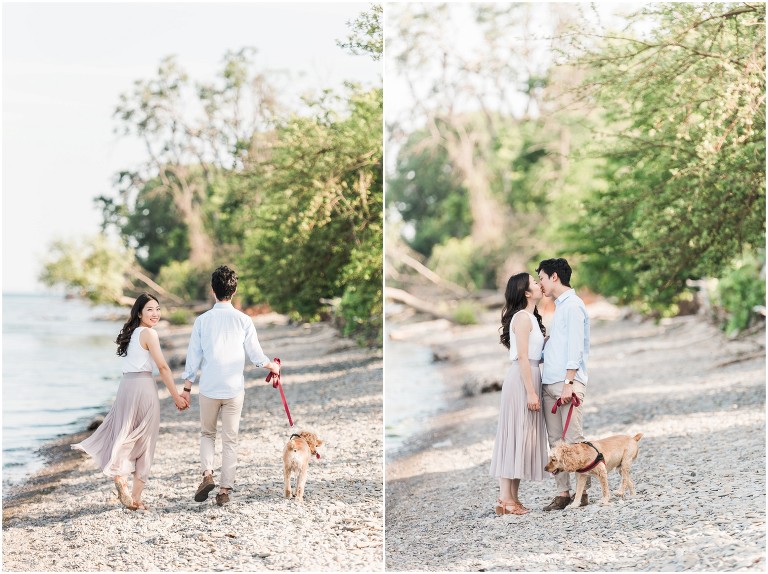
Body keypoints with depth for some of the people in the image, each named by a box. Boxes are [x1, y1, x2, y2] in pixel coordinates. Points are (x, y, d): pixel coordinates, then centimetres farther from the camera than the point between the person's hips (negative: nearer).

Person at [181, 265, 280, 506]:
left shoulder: (202, 320, -3)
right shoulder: (243, 321, -4)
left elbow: (193, 357, 0)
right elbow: (256, 355, 3)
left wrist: (186, 388, 8)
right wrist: (271, 366, 24)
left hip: (209, 388, 0)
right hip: (234, 388, 0)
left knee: (207, 433, 19)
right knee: (230, 439, 7)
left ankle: (207, 474, -1)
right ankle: (225, 489, 6)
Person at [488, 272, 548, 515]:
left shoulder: (529, 317, 17)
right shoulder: (522, 317, -12)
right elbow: (522, 356, -17)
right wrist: (531, 392, -20)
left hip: (529, 376, 9)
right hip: (522, 379, -9)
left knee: (522, 436, 8)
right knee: (516, 435, -8)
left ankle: (512, 497, 10)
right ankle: (505, 499, -7)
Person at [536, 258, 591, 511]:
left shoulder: (573, 305, -8)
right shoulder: (560, 306, 21)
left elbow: (575, 346, -14)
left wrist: (569, 383, -19)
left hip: (567, 383, -9)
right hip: (549, 384, 9)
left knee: (573, 440, -7)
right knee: (555, 441, 6)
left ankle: (582, 492, -3)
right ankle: (562, 492, 7)